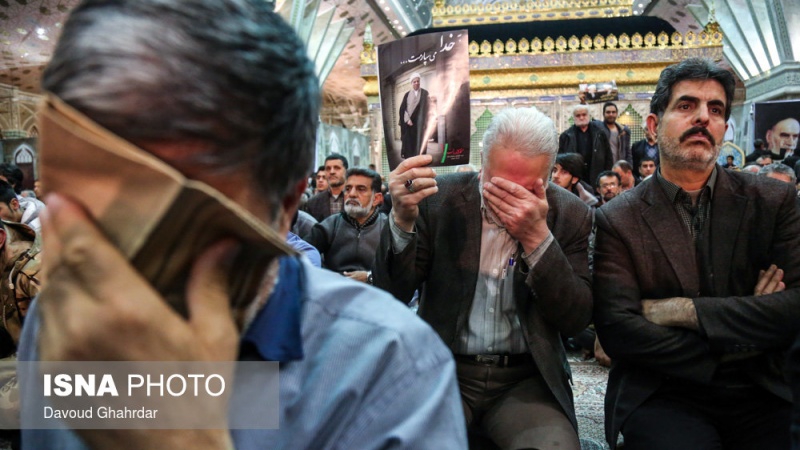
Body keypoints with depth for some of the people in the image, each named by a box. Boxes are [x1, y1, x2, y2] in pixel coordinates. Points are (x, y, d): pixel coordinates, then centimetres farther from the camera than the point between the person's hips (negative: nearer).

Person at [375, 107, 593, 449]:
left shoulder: (570, 215, -2)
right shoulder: (440, 197, -5)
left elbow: (576, 321, -7)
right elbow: (393, 294, -7)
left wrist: (537, 237, -21)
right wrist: (402, 218, -26)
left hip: (525, 380, 1)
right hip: (444, 371, 0)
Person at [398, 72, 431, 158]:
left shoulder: (425, 93, 5)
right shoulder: (407, 95, 8)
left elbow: (428, 108, 2)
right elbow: (402, 108, 2)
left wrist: (426, 122, -6)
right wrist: (407, 119, -11)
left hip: (420, 122, -1)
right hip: (409, 122, 1)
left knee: (419, 141, -4)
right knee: (408, 142, -2)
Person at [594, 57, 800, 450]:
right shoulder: (615, 221, -1)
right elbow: (618, 330, -10)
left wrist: (683, 311, -13)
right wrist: (744, 333, -10)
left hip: (759, 397, 4)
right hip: (662, 397, -3)